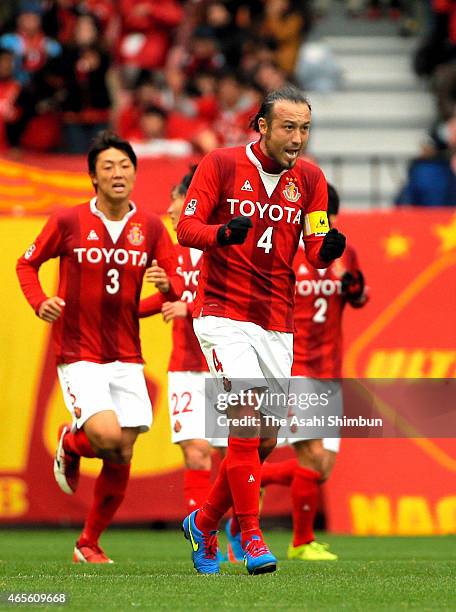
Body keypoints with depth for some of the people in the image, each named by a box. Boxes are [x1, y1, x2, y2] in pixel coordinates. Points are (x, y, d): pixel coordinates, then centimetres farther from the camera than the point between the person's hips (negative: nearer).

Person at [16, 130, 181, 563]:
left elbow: (176, 285, 7)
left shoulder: (150, 227, 4)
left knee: (121, 457, 1)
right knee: (106, 435, -23)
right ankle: (71, 444, 14)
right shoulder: (68, 222, -4)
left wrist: (167, 286, -17)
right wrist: (40, 302, -10)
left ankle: (89, 544, 19)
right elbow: (27, 263, 9)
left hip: (127, 356, 4)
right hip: (78, 354, -4)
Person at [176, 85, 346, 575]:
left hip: (276, 323, 5)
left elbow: (315, 252, 2)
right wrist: (223, 233, -28)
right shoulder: (221, 164, -5)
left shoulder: (309, 179, 6)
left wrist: (327, 249, -22)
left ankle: (204, 523, 27)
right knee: (246, 418, -21)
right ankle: (250, 535, -12)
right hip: (223, 313, -5)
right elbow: (185, 228, -7)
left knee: (265, 441, 6)